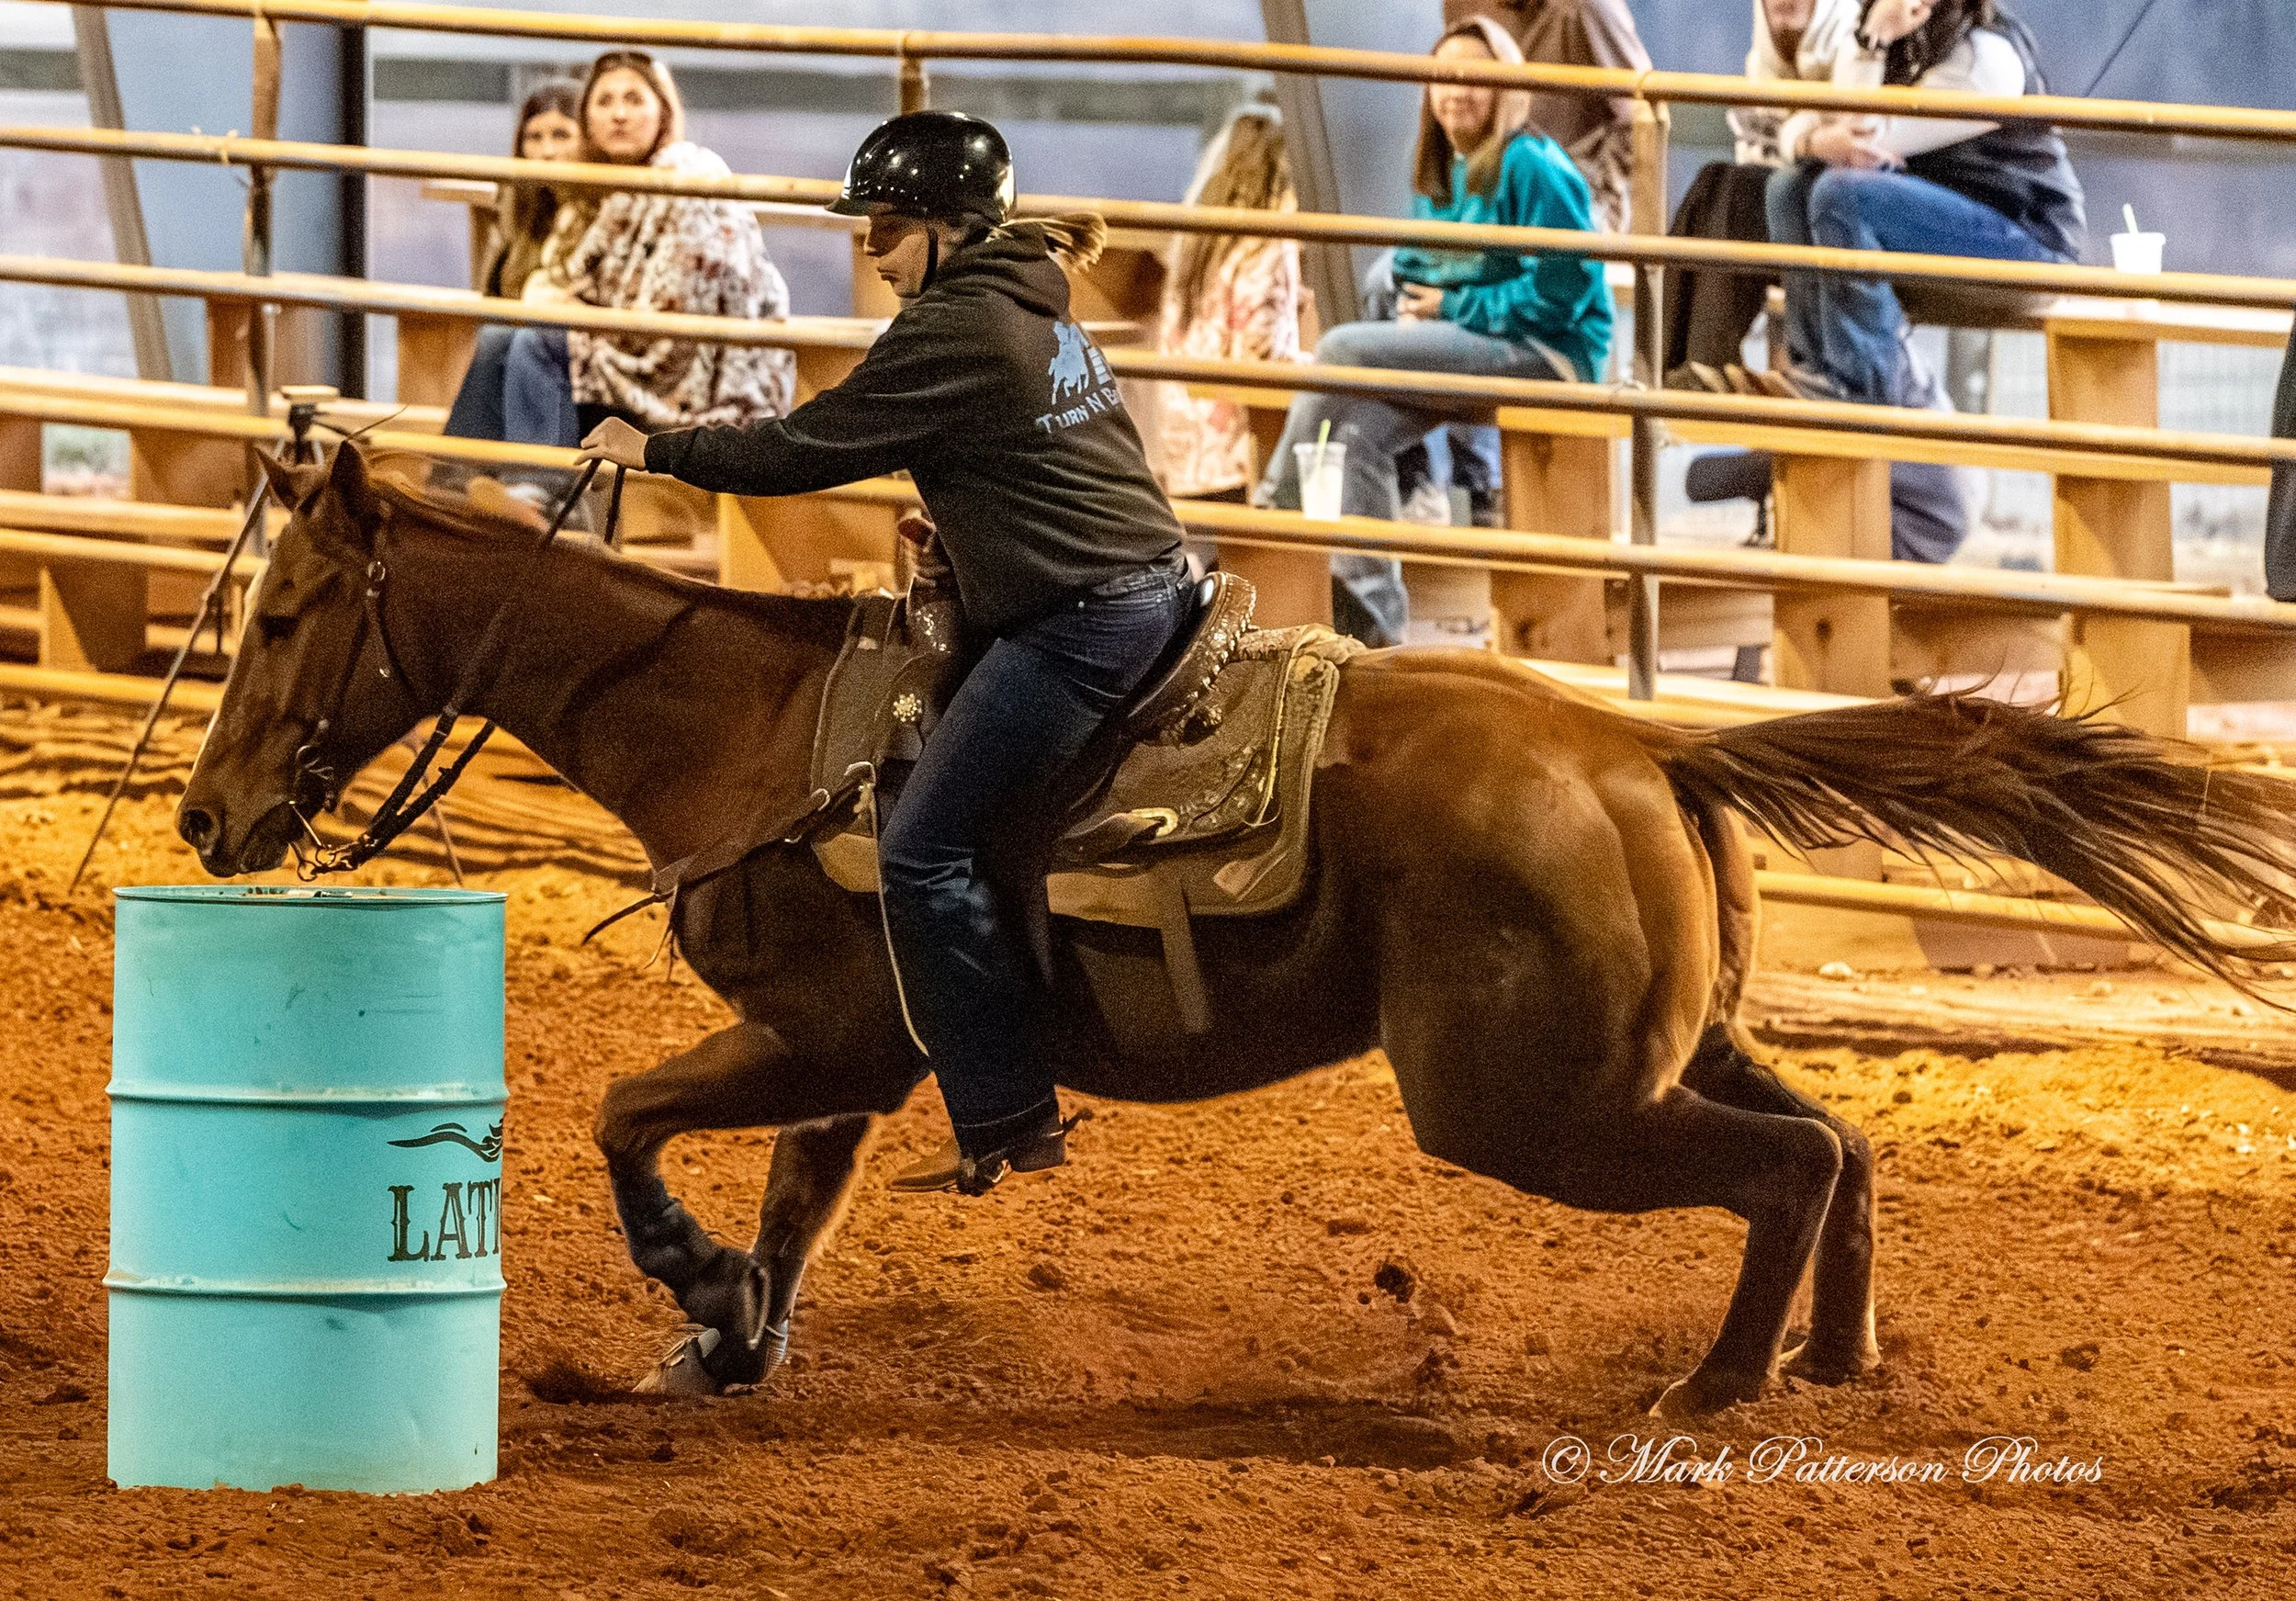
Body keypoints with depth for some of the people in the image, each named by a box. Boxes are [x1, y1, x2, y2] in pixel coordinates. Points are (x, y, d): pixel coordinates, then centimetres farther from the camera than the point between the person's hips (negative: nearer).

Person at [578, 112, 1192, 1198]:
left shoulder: (951, 329, -12)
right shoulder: (1033, 305, 17)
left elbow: (809, 449, -8)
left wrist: (658, 452, 2)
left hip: (1076, 617, -10)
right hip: (1152, 587, 10)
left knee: (925, 851, -7)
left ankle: (1007, 1122, -8)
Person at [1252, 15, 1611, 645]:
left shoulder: (1531, 166, -9)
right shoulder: (1439, 175, 17)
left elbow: (1561, 287, -16)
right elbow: (1410, 270, 26)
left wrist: (1454, 307, -12)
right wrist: (1412, 305, 1)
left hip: (1543, 351, -8)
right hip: (1474, 348, 8)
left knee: (1342, 348, -23)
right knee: (1360, 429, -21)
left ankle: (1275, 510, -15)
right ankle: (1372, 608, -22)